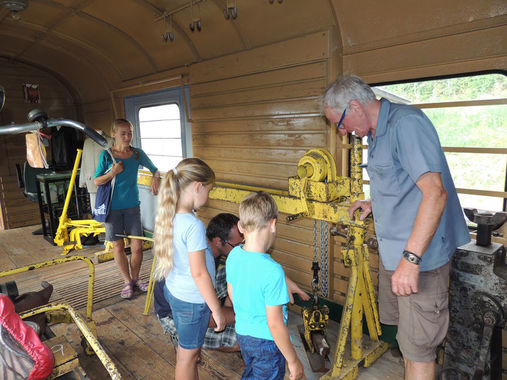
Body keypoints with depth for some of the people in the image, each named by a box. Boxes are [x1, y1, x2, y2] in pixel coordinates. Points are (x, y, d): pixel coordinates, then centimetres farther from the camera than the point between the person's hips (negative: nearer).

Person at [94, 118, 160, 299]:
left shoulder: (137, 154, 0)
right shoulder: (106, 154, -5)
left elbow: (155, 169, 12)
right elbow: (97, 181, 0)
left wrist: (155, 178, -10)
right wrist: (112, 173, -18)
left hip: (132, 206, 1)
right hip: (113, 208, -1)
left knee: (137, 246, 1)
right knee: (118, 246, 6)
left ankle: (135, 278, 25)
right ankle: (127, 281, 24)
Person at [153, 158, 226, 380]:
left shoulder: (168, 216, -3)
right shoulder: (194, 225, -29)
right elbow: (199, 273, -25)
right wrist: (217, 310, -15)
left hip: (173, 291, 8)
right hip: (192, 300, -8)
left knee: (186, 348, 27)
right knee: (188, 355, 14)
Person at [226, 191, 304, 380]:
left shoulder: (233, 256, -10)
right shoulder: (272, 271, -31)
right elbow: (275, 324, -25)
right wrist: (293, 360, -12)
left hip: (242, 333, 6)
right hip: (267, 342, -6)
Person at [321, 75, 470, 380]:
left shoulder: (406, 123, -19)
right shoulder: (378, 133, 12)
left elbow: (434, 192, -27)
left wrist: (411, 259, -29)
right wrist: (374, 203, 13)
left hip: (419, 256, -10)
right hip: (393, 253, 10)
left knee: (418, 348, 4)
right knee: (406, 335, 24)